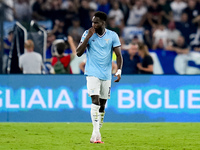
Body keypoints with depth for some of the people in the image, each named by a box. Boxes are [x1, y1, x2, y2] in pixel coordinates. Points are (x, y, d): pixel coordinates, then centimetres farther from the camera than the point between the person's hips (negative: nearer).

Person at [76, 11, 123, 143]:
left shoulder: (112, 36, 0)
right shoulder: (88, 34, -2)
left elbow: (119, 55, 1)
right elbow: (79, 53, -8)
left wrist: (119, 71, -13)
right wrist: (88, 37, -16)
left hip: (106, 75, 2)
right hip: (92, 73, -2)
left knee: (102, 105, 7)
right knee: (95, 101, -18)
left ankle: (96, 135, 18)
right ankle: (96, 132, -24)